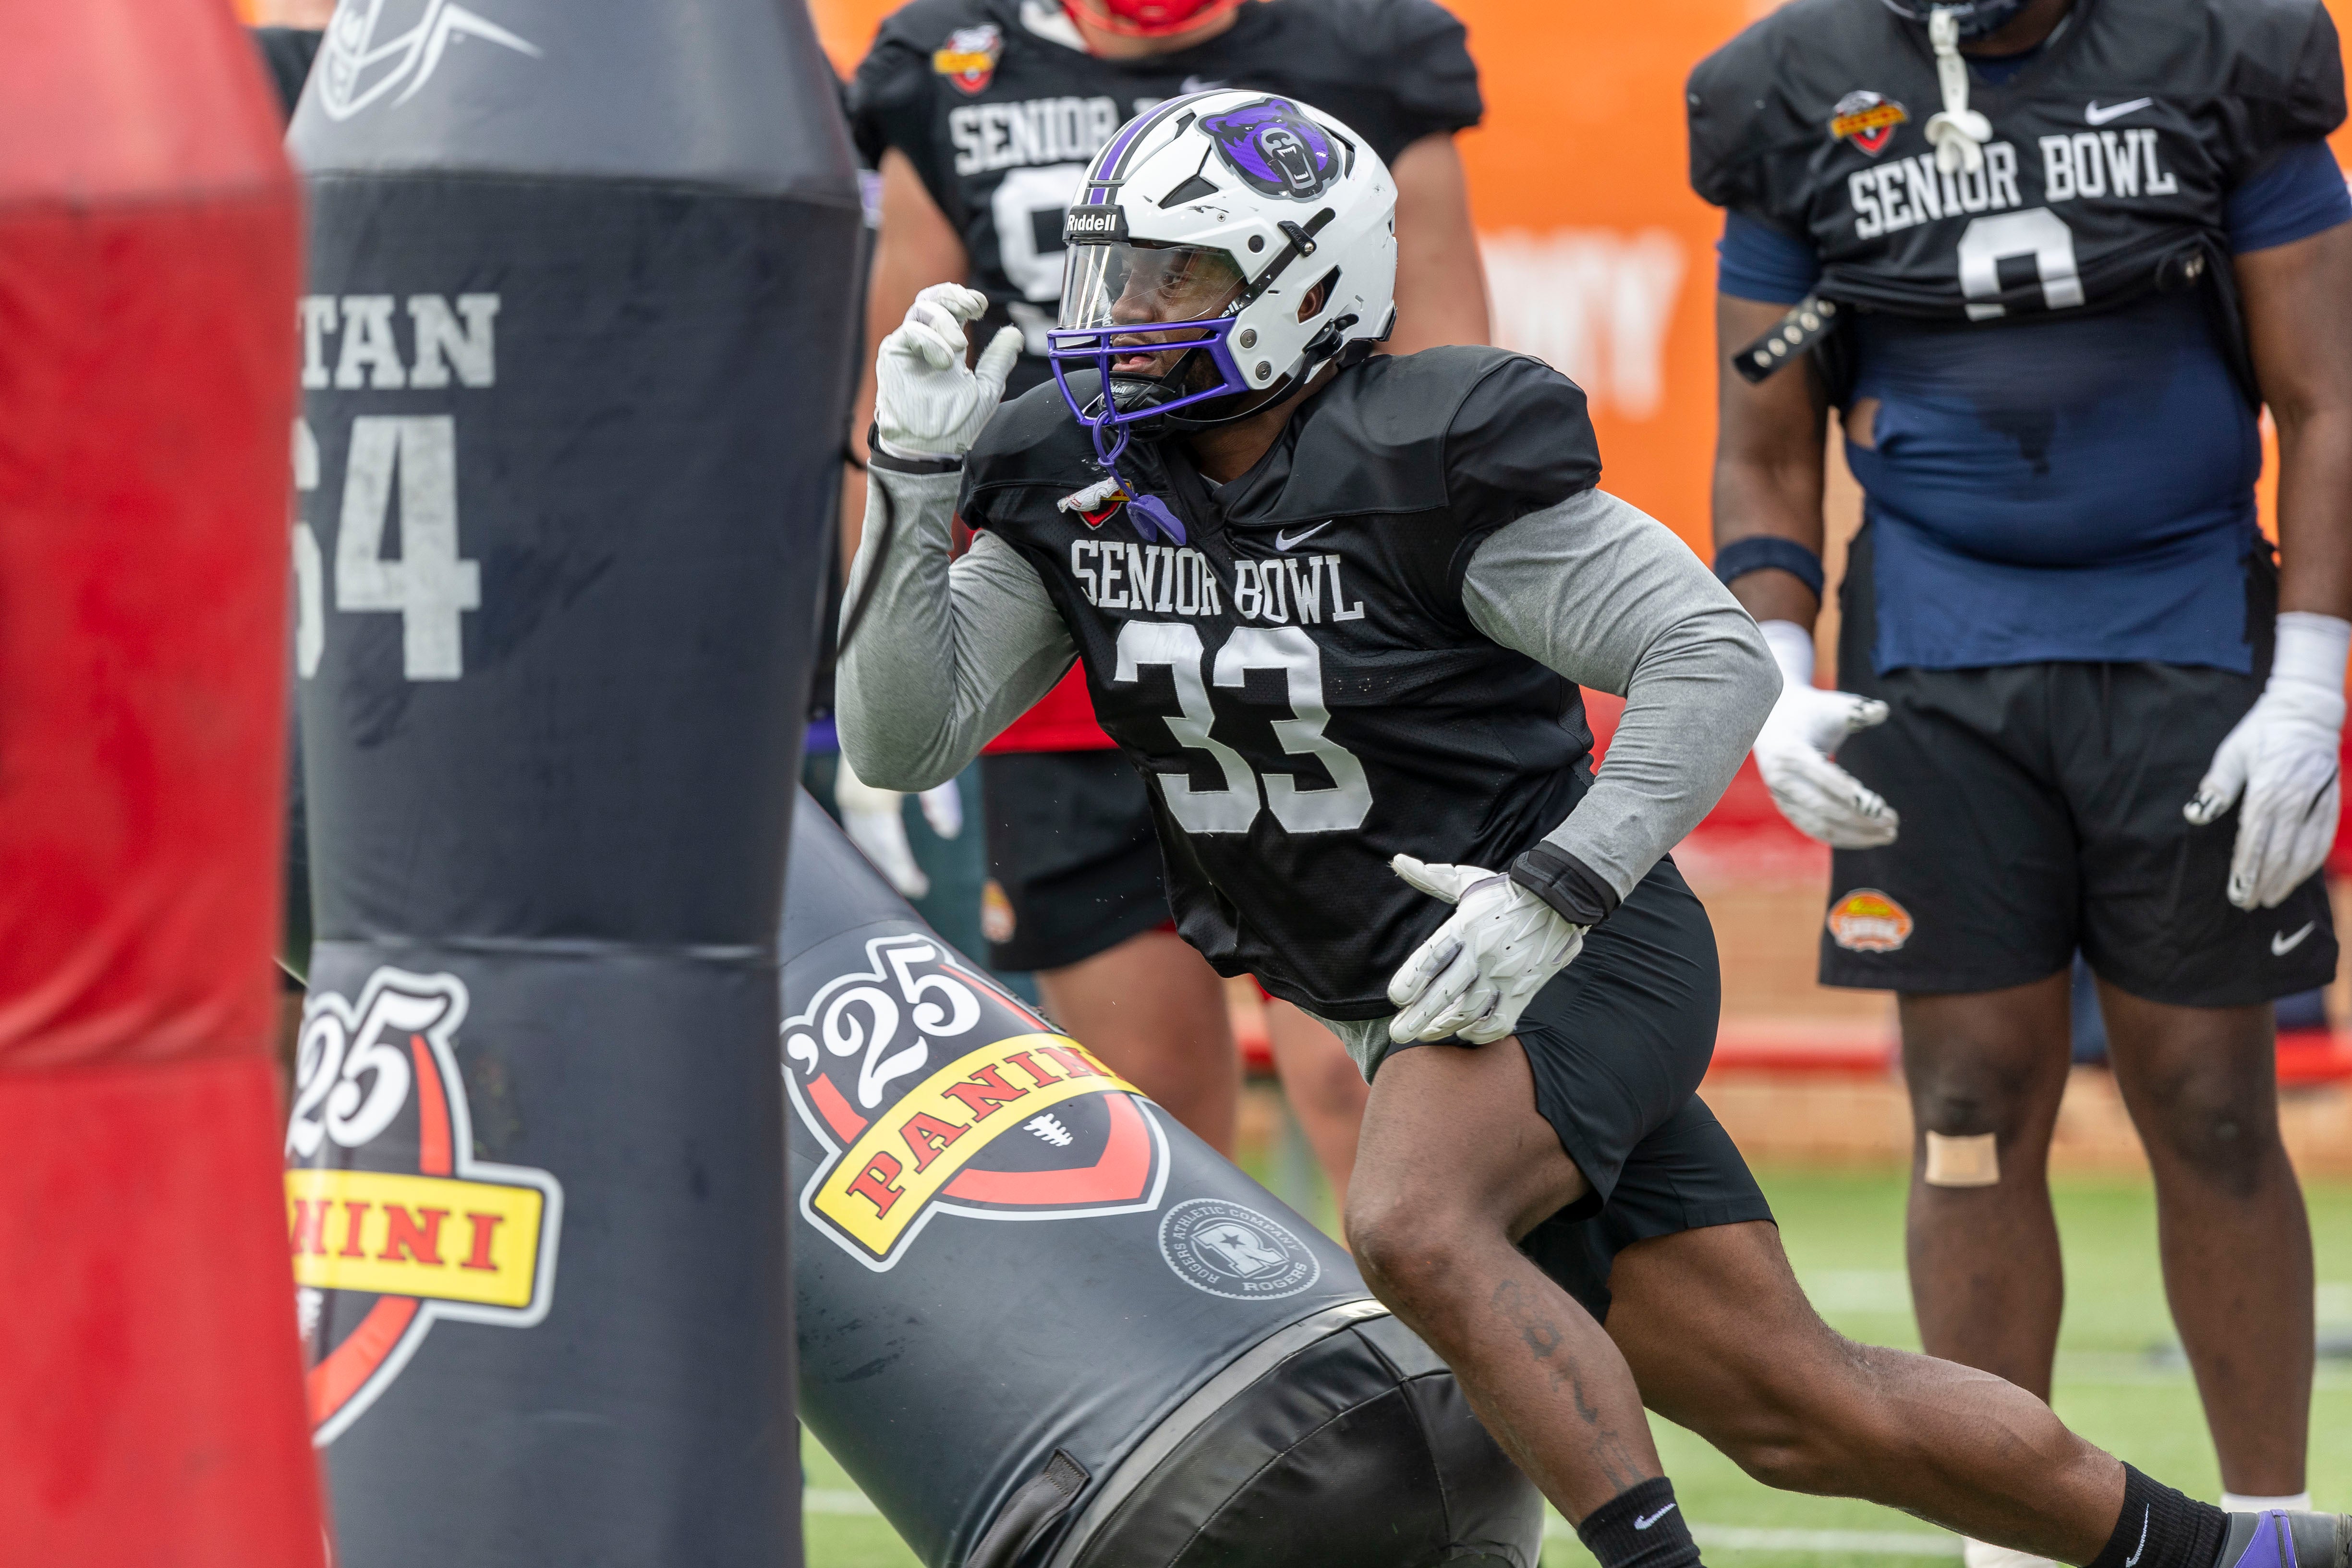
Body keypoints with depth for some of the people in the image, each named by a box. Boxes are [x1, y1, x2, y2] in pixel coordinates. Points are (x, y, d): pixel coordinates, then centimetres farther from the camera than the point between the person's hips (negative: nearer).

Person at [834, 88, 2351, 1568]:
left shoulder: (1424, 466, -19)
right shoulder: (1079, 491, 0)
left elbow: (1719, 659, -20)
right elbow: (904, 737, -3)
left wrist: (1555, 892, -28)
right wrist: (915, 483, -15)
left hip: (1564, 957, -7)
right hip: (1422, 1004, 7)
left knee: (1415, 1227, -35)